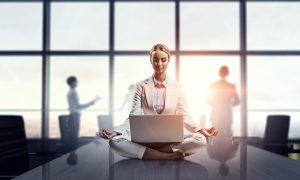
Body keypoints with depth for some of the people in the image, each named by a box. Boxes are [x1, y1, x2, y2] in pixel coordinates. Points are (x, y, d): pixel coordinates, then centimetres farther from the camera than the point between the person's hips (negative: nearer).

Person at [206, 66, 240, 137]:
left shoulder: (213, 85, -5)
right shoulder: (231, 86, -5)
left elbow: (208, 101, 0)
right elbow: (237, 101, -2)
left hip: (216, 114, 0)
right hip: (227, 114, 0)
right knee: (228, 133, 11)